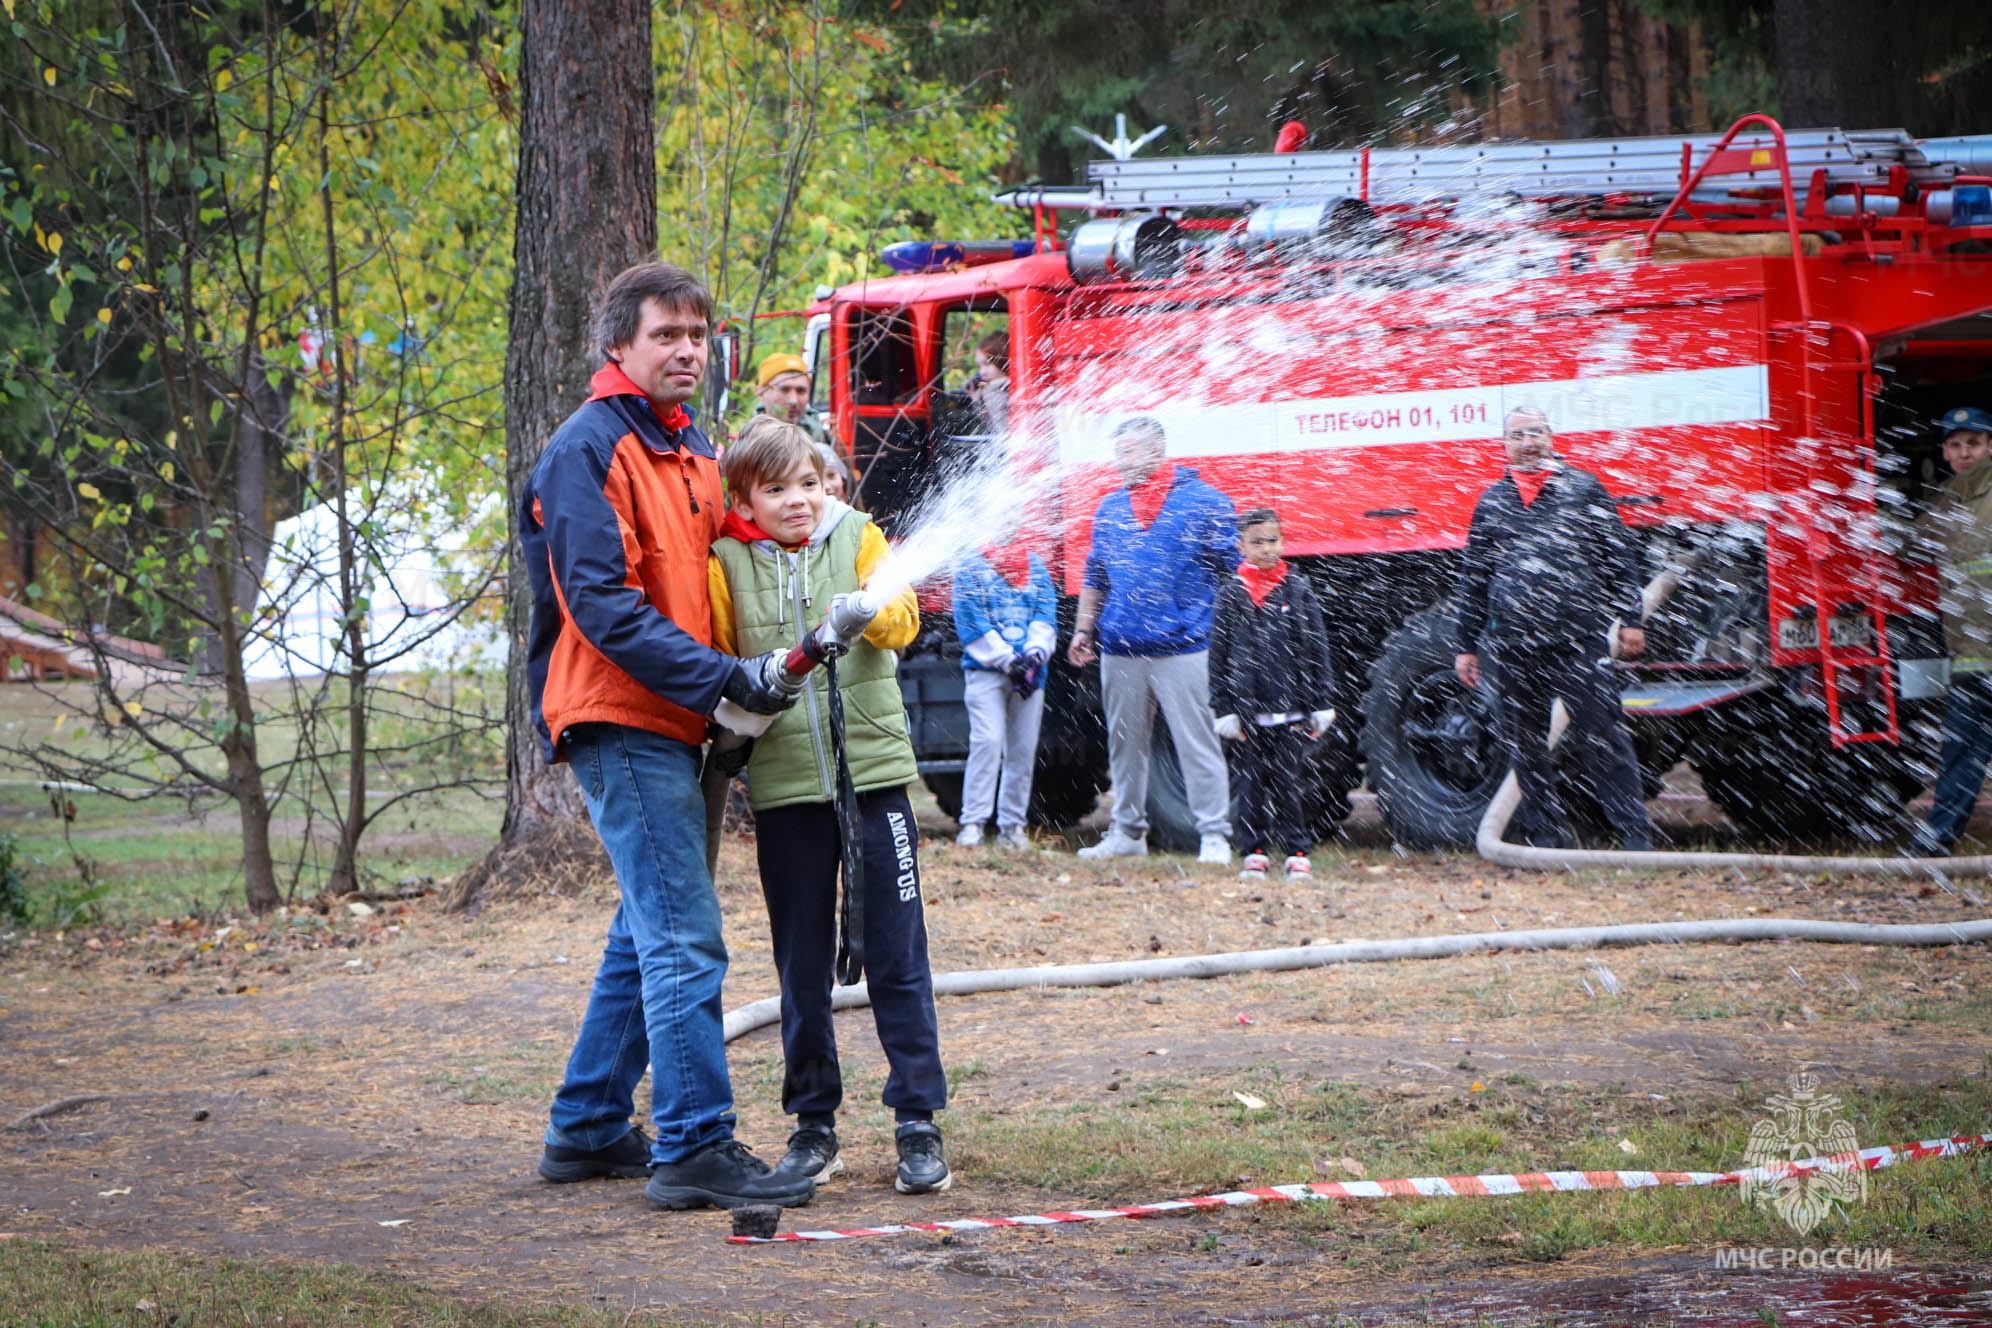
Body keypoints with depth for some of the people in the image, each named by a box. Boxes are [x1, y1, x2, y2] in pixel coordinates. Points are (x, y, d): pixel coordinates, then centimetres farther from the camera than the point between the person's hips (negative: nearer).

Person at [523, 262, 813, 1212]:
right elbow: (603, 602, -18)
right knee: (684, 937, -12)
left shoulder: (689, 449, 18)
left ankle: (588, 1128, 23)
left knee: (648, 934, 14)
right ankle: (694, 1148, -12)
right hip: (620, 722, -10)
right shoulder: (590, 448, -11)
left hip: (672, 725, 10)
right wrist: (723, 678, -23)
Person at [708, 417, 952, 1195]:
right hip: (783, 783, 1)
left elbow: (903, 621, -7)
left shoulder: (857, 537, 4)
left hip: (873, 768, -1)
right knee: (801, 966, 7)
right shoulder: (726, 562, 4)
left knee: (897, 956, 0)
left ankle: (918, 1120, 6)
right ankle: (814, 1124, 18)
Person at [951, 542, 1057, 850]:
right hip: (985, 669, -4)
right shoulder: (971, 567, 3)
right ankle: (972, 822, -12)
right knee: (987, 740, -14)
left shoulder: (1035, 565, 15)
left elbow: (1046, 615, 7)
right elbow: (971, 622, -5)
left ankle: (1012, 824, 9)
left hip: (1029, 673, 4)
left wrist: (1035, 653, -10)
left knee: (1023, 748, 2)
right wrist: (1007, 660, -12)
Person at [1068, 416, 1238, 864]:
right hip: (1120, 650, 5)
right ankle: (1127, 832, 21)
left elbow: (1230, 567, 3)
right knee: (1125, 745, 11)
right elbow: (1095, 577, 22)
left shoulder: (1204, 500, -1)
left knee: (1197, 743, -6)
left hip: (1180, 647, -5)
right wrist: (1083, 629, 18)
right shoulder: (1110, 508, 14)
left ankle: (1215, 836, -2)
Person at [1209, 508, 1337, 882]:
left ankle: (1296, 854, 7)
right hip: (1247, 710, 1)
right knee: (1251, 785, 3)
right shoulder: (1231, 595, 4)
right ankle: (1255, 854, 12)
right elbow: (1218, 655, 4)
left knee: (1287, 784, 0)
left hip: (1291, 709, -1)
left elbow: (1316, 649, 6)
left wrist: (1322, 704, 3)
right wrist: (1223, 708, -1)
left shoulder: (1299, 591, 5)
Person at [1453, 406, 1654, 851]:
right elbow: (1473, 577, 19)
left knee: (1600, 731, -7)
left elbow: (1619, 557, 9)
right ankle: (1544, 831, 14)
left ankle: (1633, 830, -4)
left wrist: (1630, 620, 2)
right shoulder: (1492, 502, 14)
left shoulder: (1584, 488, 8)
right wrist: (1467, 646, 16)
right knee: (1526, 741, 5)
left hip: (1578, 635, -3)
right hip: (1516, 641, 3)